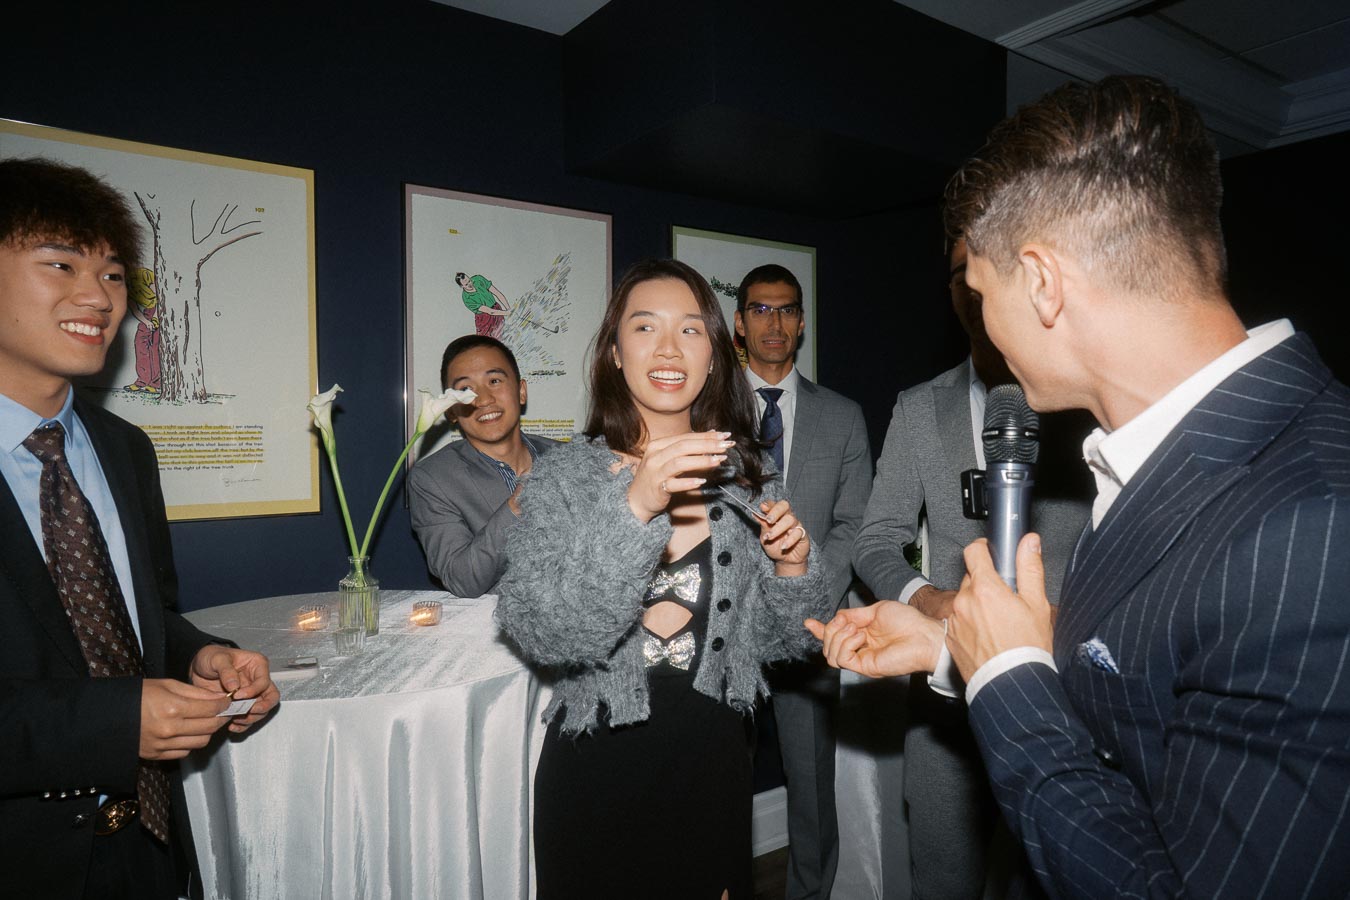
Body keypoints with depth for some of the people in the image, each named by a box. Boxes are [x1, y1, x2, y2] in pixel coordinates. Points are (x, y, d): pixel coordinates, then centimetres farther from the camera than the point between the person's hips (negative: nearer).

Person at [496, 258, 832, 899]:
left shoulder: (747, 479, -1)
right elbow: (538, 634, -21)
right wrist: (634, 510, -30)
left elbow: (777, 640, 5)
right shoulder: (565, 477, -9)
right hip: (596, 767, -2)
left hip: (713, 762, 3)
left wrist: (792, 566, -14)